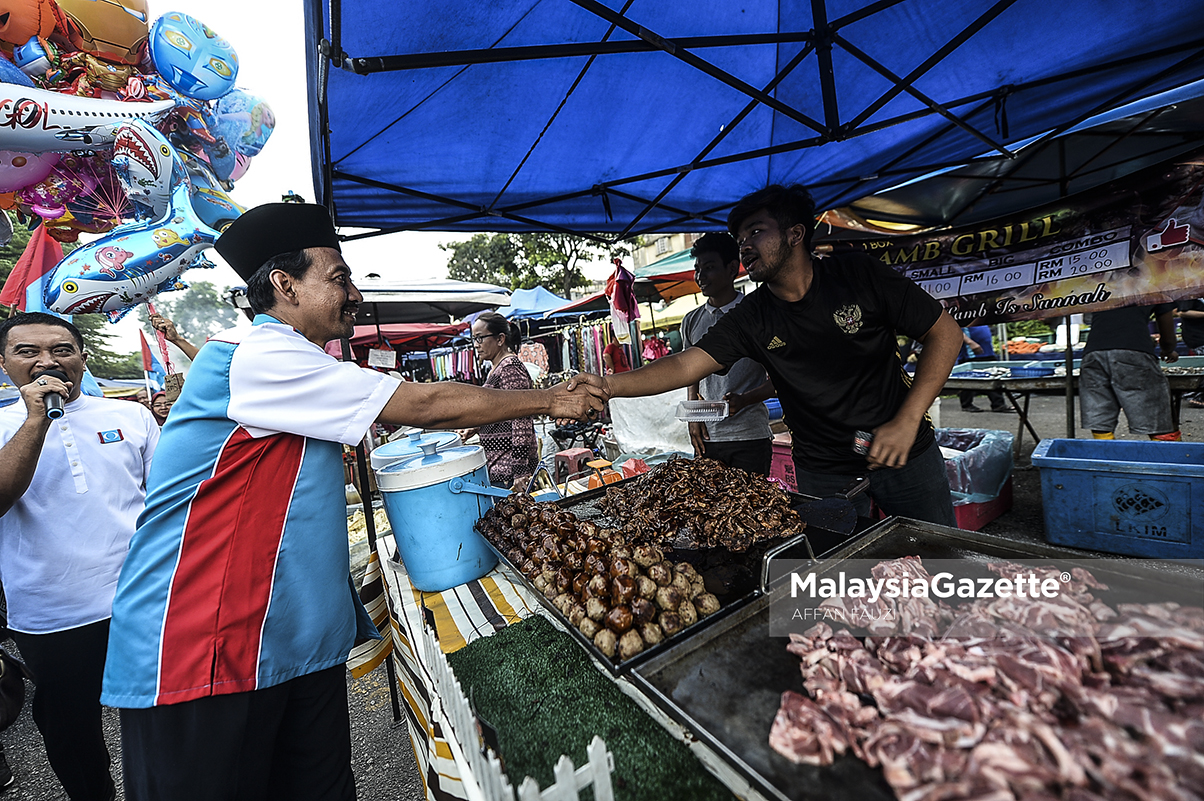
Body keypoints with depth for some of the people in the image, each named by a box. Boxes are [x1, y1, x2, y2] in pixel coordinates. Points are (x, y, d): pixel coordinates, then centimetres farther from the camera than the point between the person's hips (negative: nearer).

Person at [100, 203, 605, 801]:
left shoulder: (298, 371, 15)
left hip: (300, 638, 9)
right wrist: (550, 402, -11)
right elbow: (425, 404, -20)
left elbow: (408, 414, 13)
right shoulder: (258, 355, -18)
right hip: (199, 648, -9)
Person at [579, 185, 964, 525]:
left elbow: (946, 332, -7)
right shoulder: (751, 320, -9)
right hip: (823, 471, 0)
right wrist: (609, 385, -35)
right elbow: (685, 365, -19)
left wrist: (907, 420, -17)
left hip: (907, 453, 0)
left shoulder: (857, 274, -12)